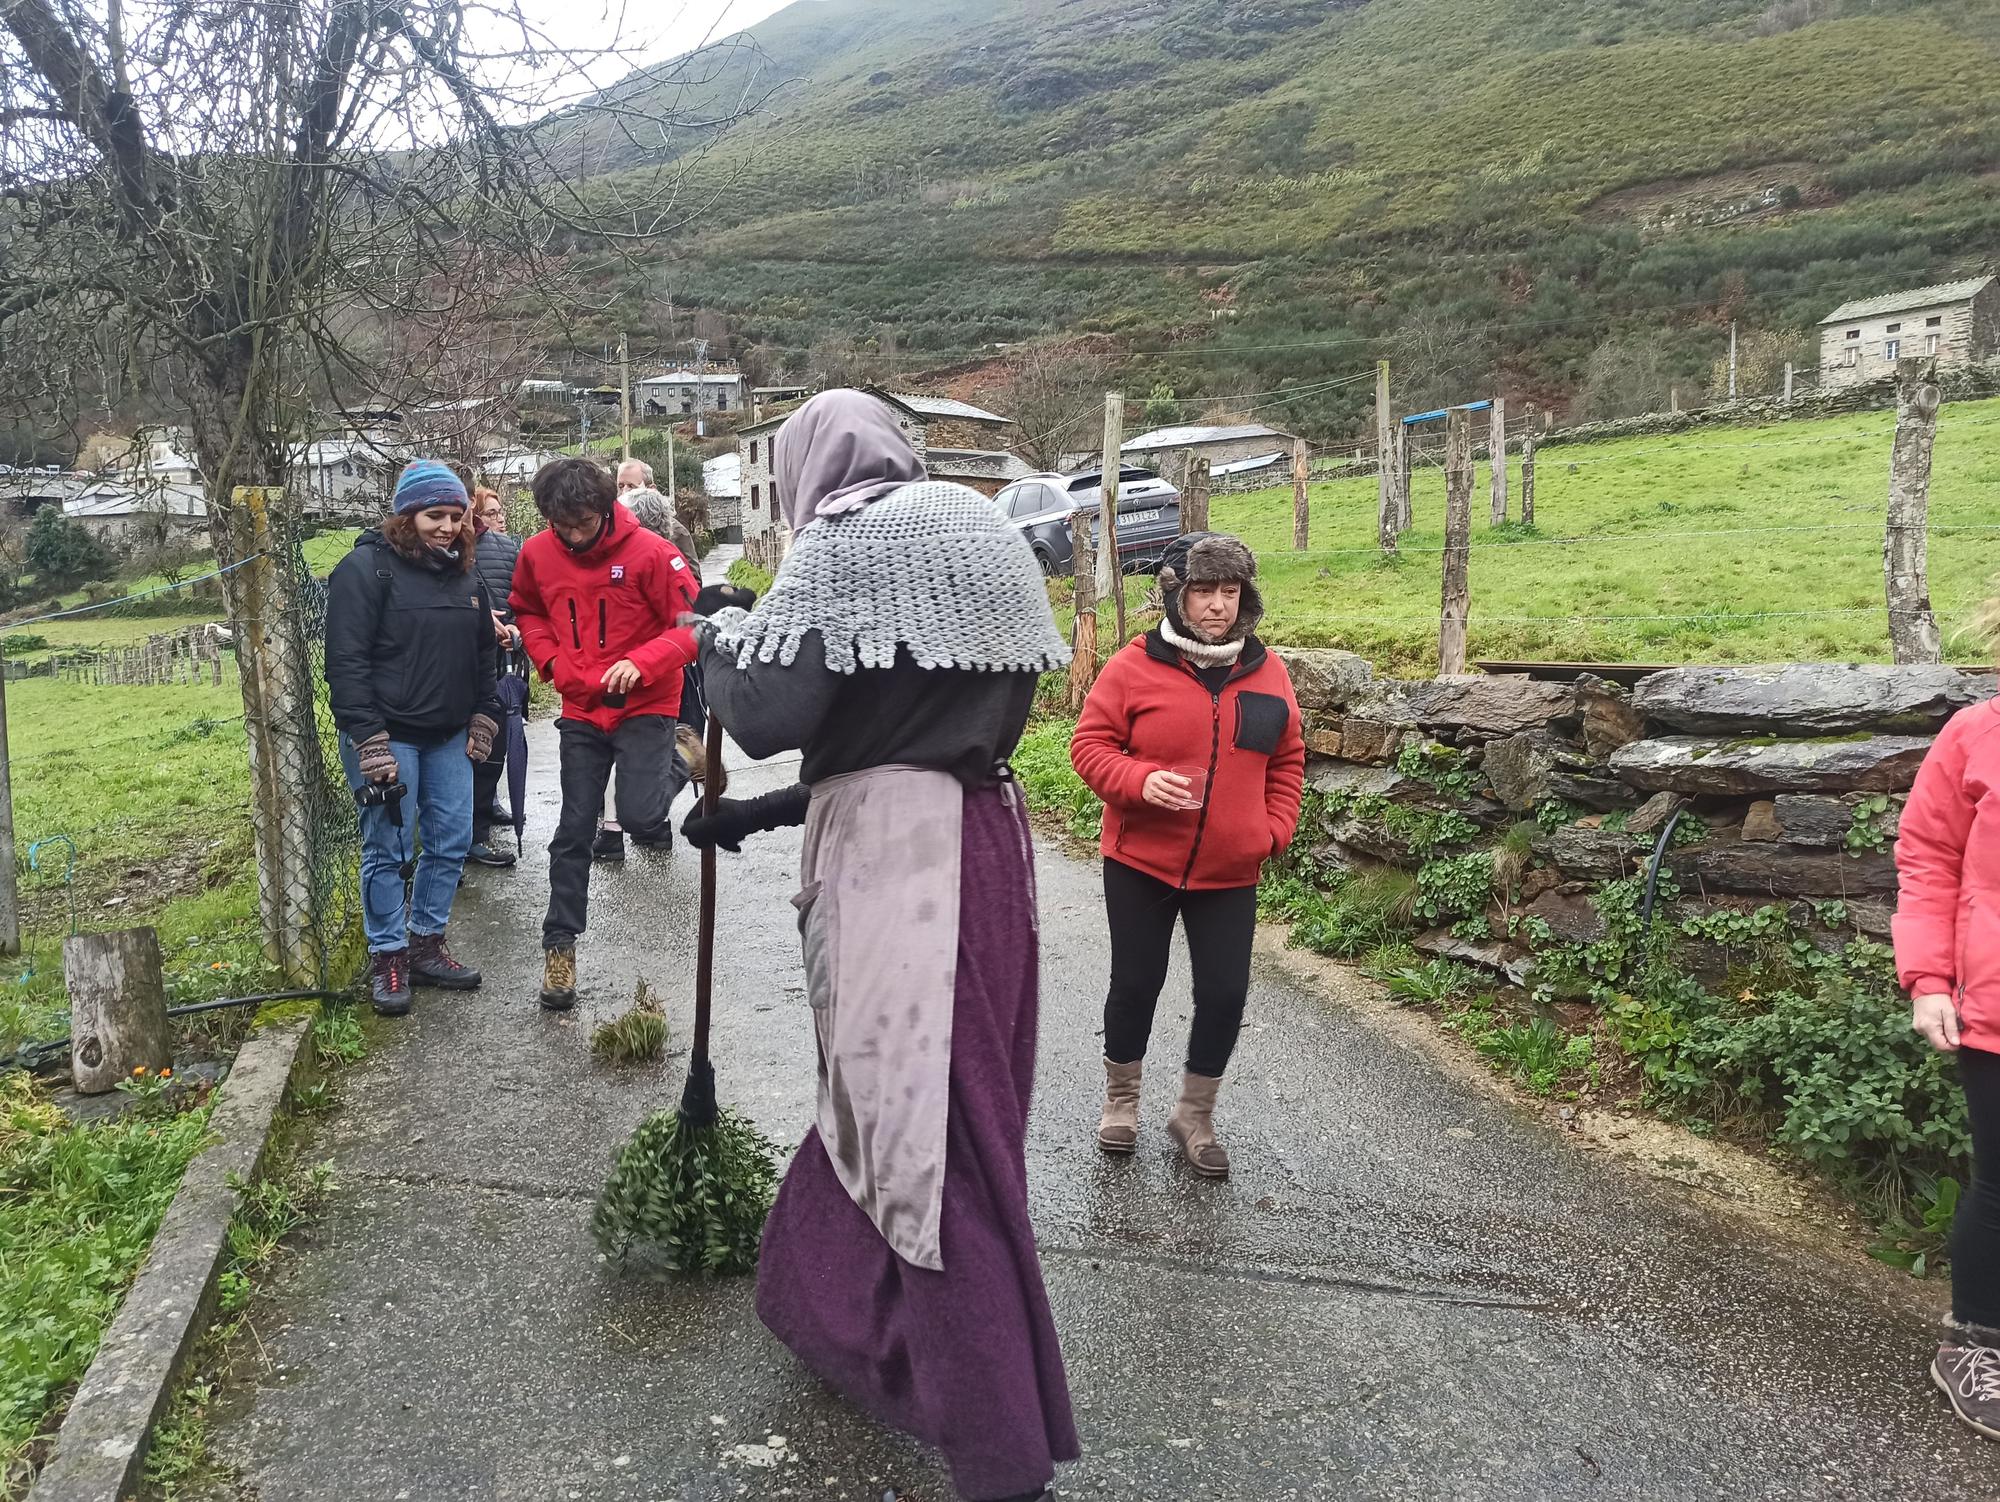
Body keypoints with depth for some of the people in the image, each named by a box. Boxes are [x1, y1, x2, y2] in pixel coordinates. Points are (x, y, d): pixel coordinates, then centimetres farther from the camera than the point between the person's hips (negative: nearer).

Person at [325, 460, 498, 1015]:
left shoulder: (464, 574, 11)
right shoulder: (367, 568, -11)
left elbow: (484, 652, 20)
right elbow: (346, 661, -16)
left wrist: (485, 717, 10)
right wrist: (369, 742, -21)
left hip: (449, 738, 7)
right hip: (388, 736, -7)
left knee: (452, 841, 9)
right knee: (388, 848, 0)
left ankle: (426, 944, 24)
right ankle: (388, 958, 14)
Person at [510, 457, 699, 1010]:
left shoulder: (650, 552, -16)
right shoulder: (537, 554, -2)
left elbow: (694, 625, -16)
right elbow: (528, 612, 17)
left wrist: (641, 663, -29)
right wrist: (549, 659, 0)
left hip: (644, 705, -3)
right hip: (580, 708, 3)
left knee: (639, 817, -16)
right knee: (574, 831, 5)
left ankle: (676, 766, 19)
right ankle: (559, 944, 15)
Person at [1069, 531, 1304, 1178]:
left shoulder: (1267, 673, 2)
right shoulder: (1133, 666, -9)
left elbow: (1288, 762, 11)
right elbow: (1089, 744, -7)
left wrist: (1274, 831, 0)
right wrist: (1140, 781, -24)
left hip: (1231, 875, 3)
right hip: (1140, 864, -3)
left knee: (1225, 996, 5)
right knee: (1136, 984, 10)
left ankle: (1195, 1116, 27)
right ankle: (1121, 1098, 34)